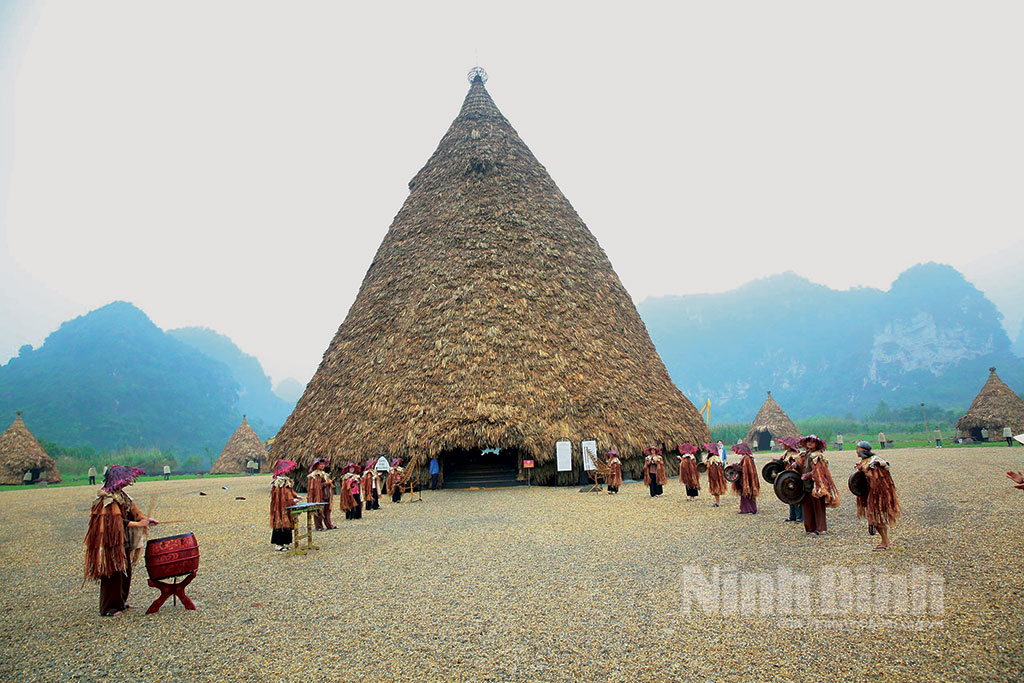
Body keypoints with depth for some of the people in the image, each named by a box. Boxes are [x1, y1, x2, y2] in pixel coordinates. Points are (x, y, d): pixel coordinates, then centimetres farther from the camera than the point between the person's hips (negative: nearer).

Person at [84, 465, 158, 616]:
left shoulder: (121, 495, 8)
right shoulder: (107, 499, -20)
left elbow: (131, 509, 13)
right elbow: (117, 521, -24)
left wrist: (145, 518, -1)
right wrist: (138, 524, -23)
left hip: (123, 541, 9)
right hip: (112, 542, -9)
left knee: (125, 571, 15)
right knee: (113, 573, -2)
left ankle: (120, 602, 27)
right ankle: (109, 607, 9)